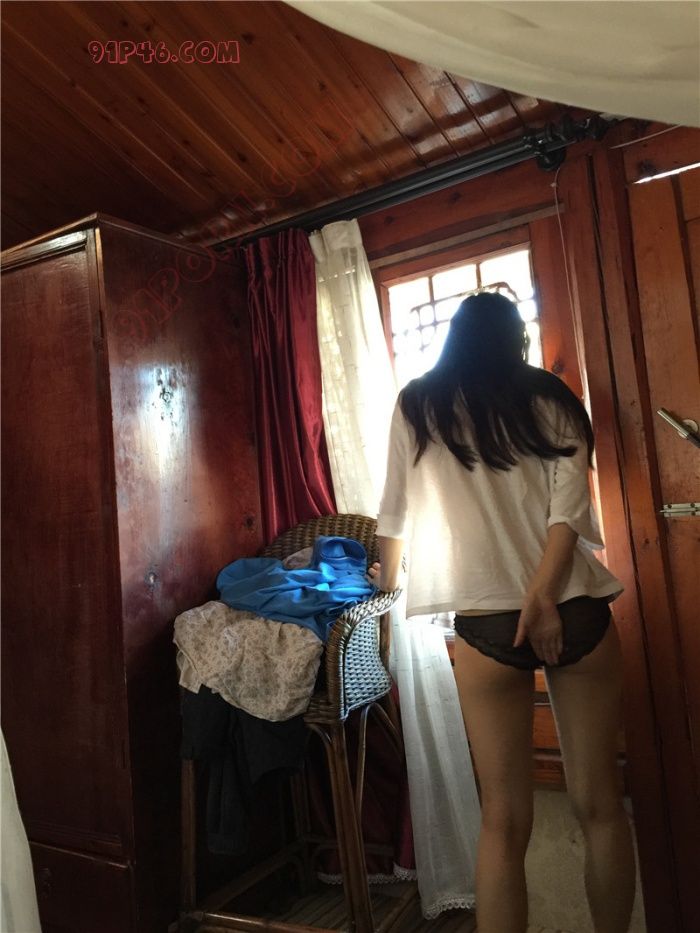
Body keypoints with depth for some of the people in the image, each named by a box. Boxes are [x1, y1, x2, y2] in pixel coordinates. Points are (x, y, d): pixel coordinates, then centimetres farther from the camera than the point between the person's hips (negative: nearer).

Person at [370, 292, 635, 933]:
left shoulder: (418, 406, 8)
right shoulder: (552, 400, 10)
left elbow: (396, 509, 14)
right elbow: (570, 506, -5)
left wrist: (388, 574, 30)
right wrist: (544, 599, -12)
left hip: (487, 622, -1)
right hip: (578, 614, 2)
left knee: (505, 821, 7)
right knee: (601, 805, 14)